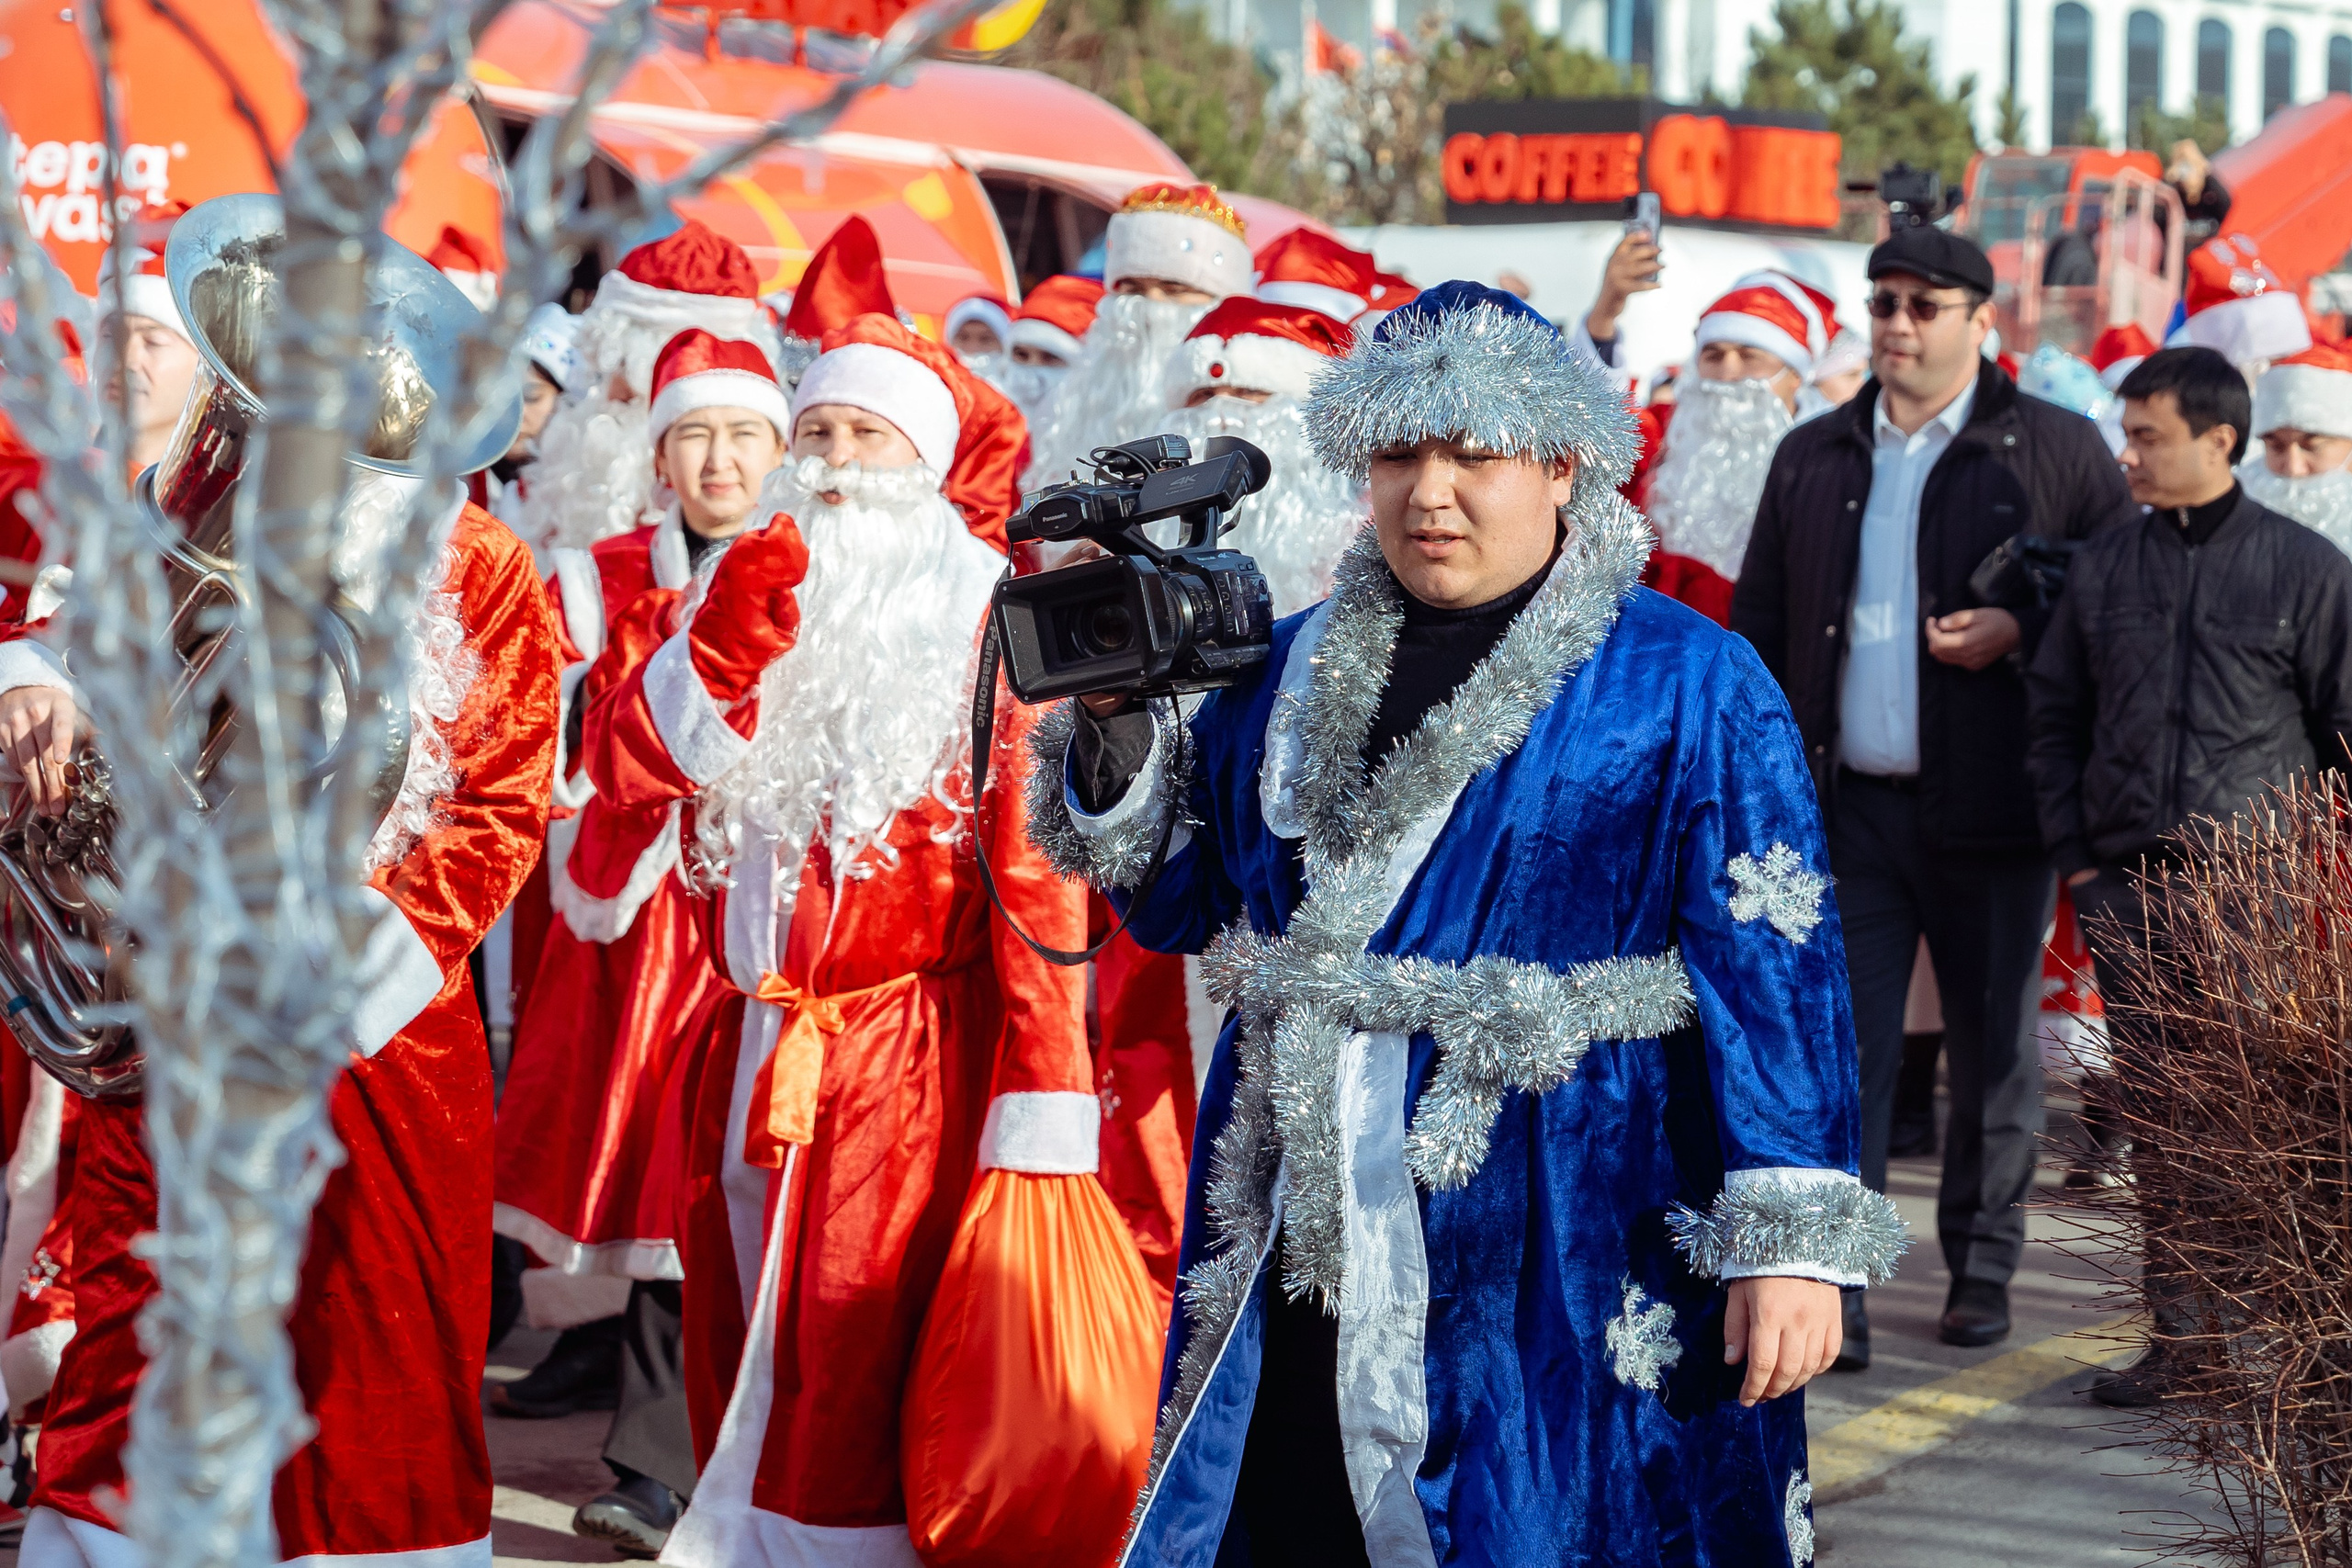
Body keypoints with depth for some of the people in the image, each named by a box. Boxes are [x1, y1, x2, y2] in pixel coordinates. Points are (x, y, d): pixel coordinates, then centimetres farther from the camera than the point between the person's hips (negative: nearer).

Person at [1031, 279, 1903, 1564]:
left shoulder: (1686, 686, -4)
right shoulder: (1290, 669, 12)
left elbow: (1771, 967, -9)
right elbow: (1181, 899, 15)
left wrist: (1792, 1242, -14)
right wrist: (1110, 715, -1)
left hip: (1563, 1274, -4)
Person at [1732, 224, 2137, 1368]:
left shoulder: (2056, 450, 1)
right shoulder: (1812, 458, 11)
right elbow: (1757, 627, 13)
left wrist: (2022, 630, -14)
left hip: (1991, 810, -1)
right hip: (1847, 807, 2)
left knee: (1993, 1047, 10)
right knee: (1841, 1045, -5)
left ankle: (1982, 1268, 25)